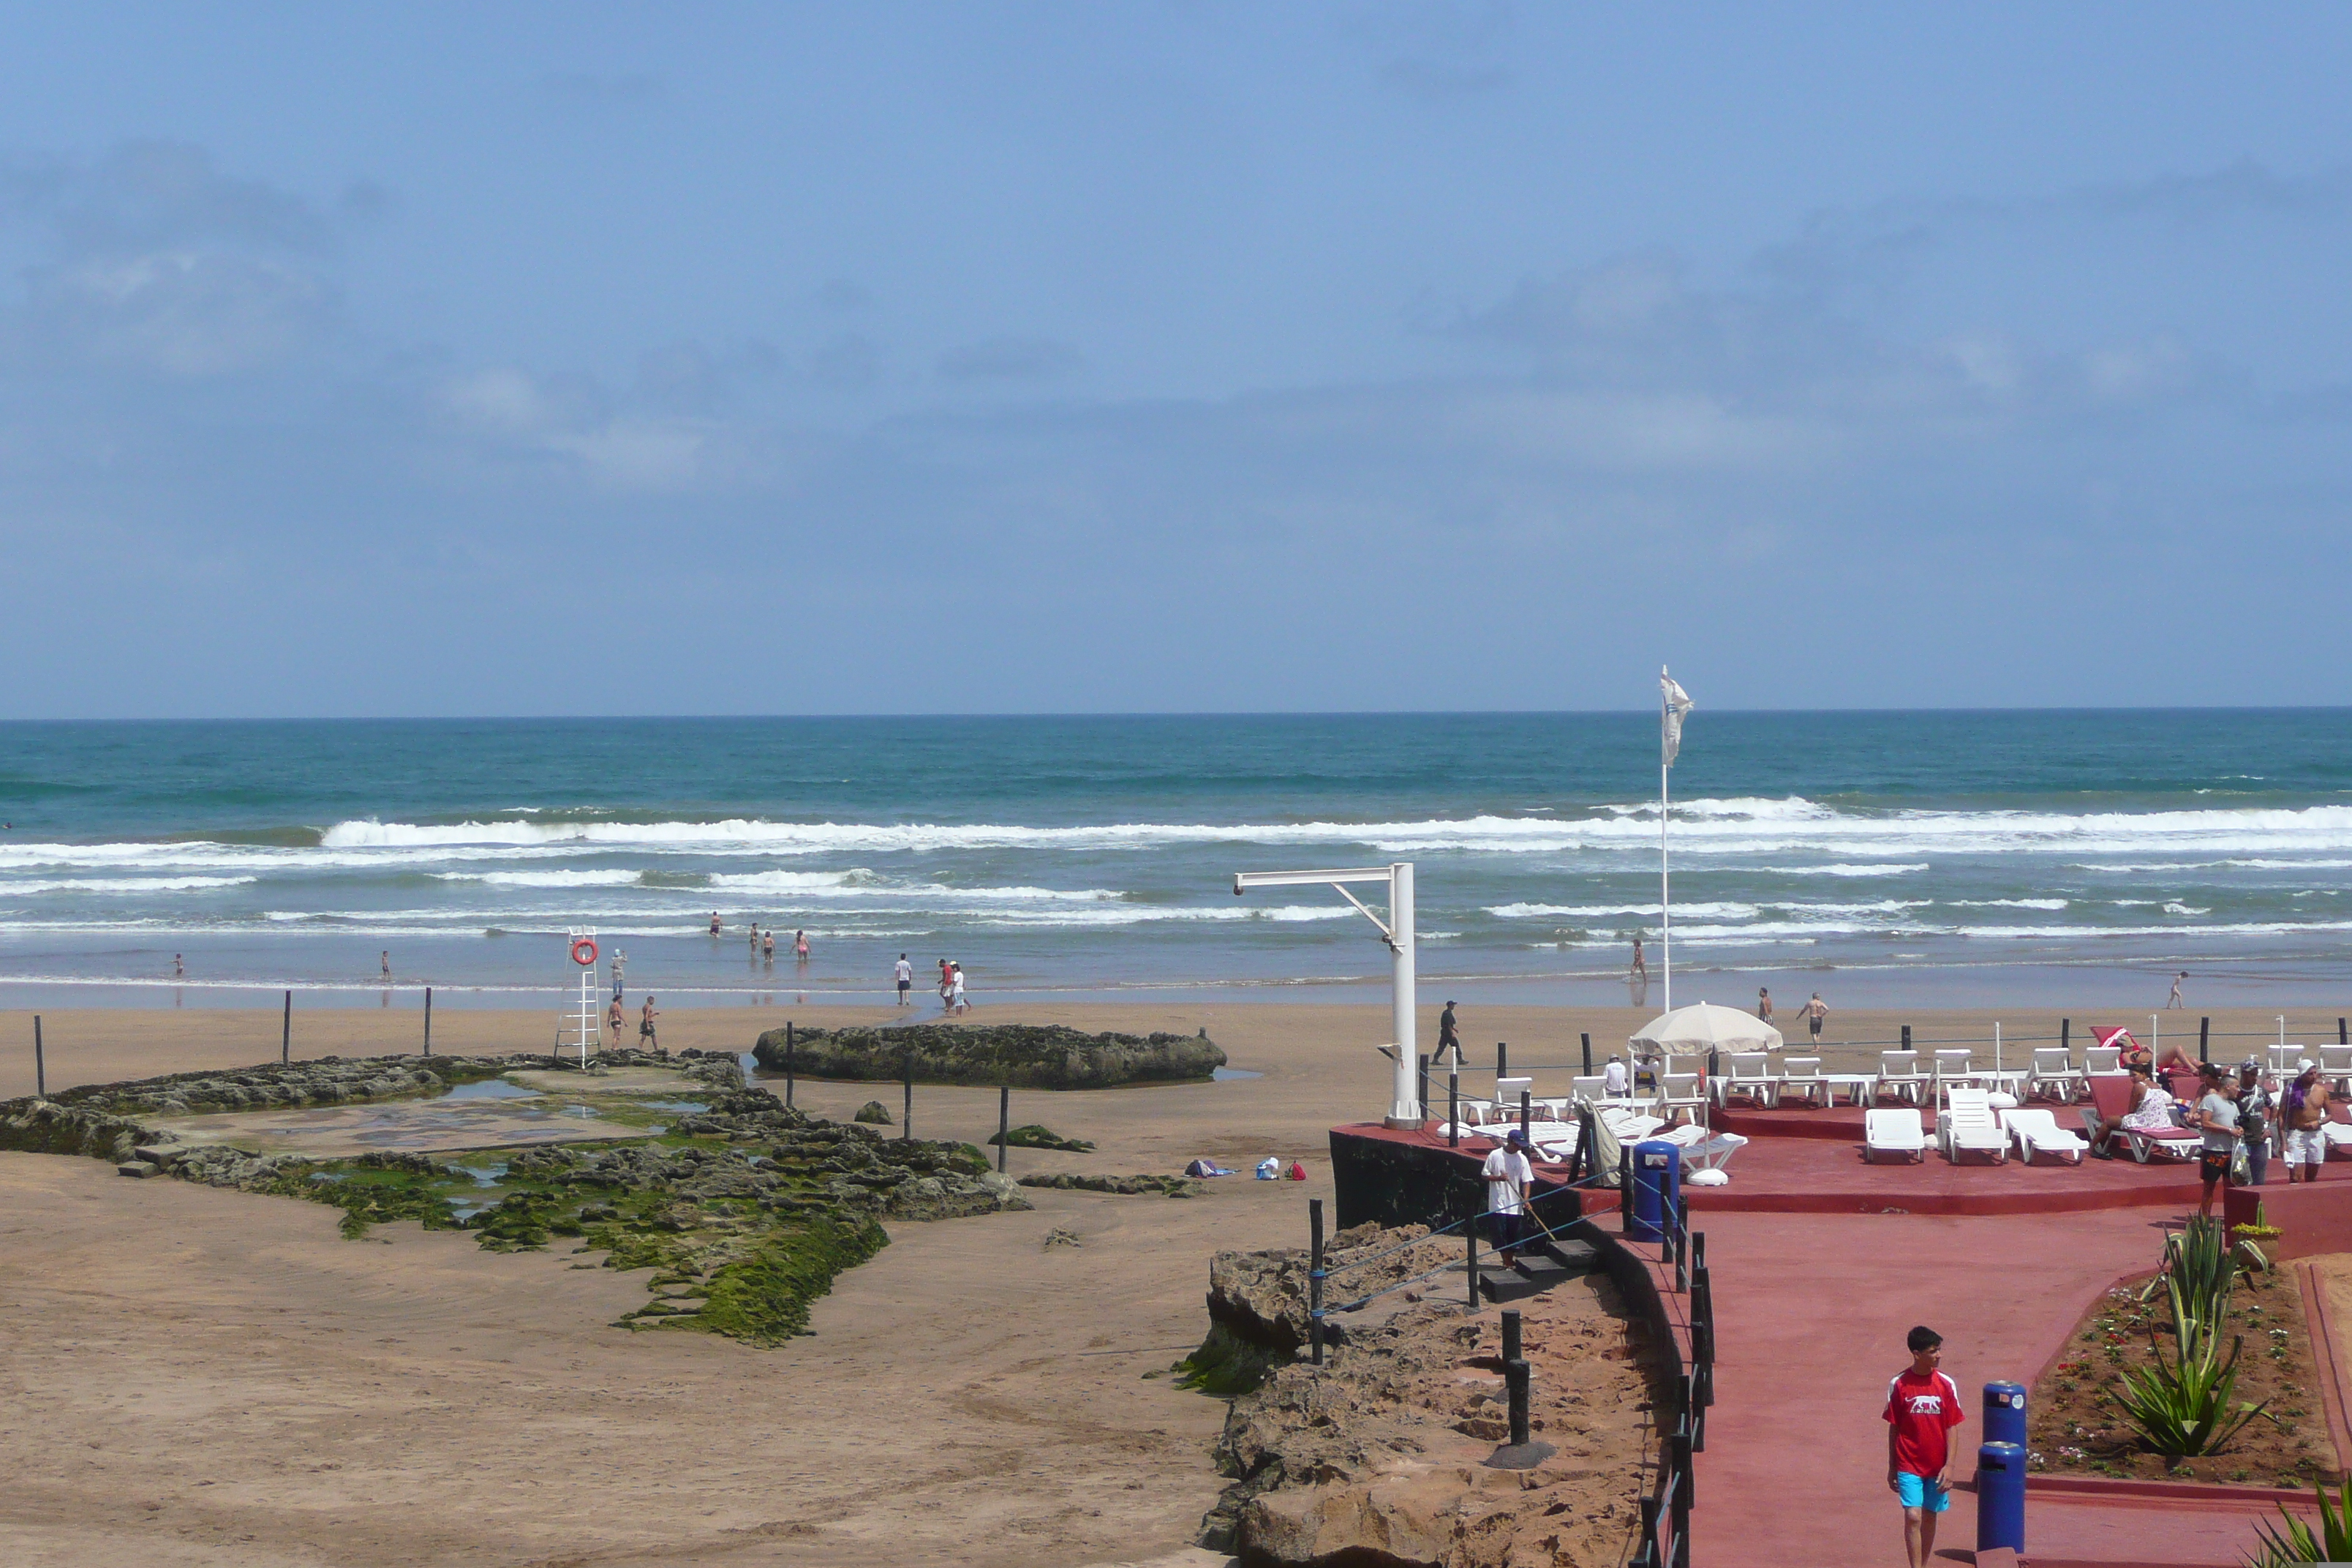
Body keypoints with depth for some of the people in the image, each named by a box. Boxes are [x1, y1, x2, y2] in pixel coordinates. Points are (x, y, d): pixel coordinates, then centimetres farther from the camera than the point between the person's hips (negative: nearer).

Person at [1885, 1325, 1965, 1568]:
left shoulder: (1946, 1384, -4)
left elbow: (1951, 1428, -1)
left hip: (1936, 1465, 2)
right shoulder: (1899, 1384, -7)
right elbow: (1894, 1428, 1)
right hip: (1909, 1465, -2)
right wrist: (1892, 1468, 5)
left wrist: (1949, 1466, -8)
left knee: (1930, 1516, 13)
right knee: (1913, 1517, -12)